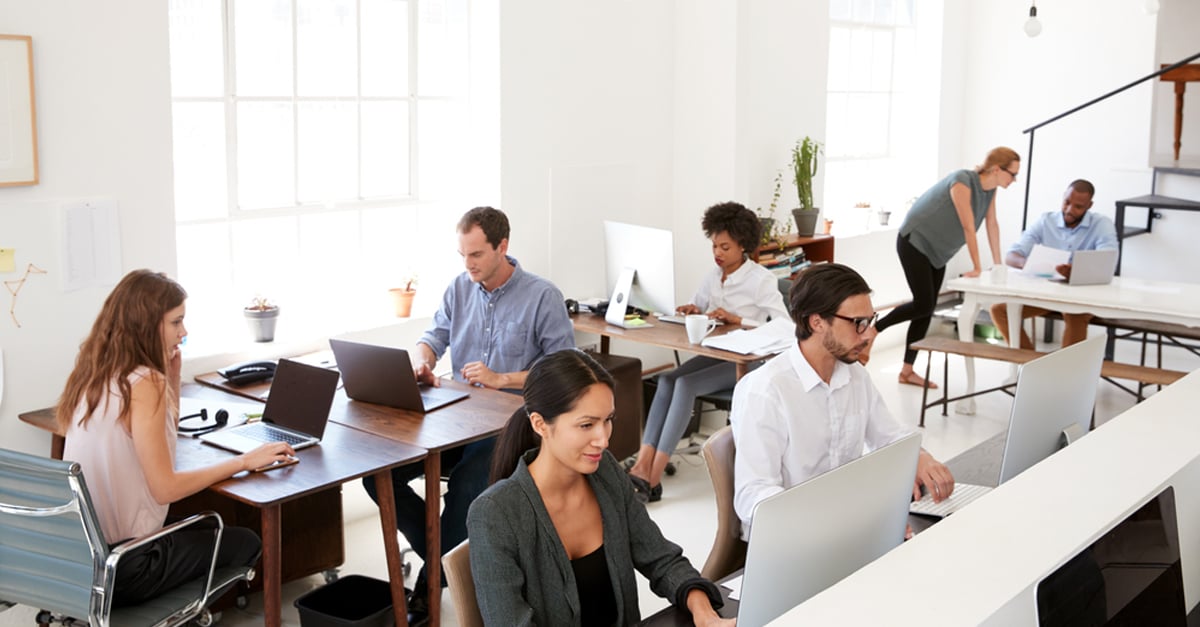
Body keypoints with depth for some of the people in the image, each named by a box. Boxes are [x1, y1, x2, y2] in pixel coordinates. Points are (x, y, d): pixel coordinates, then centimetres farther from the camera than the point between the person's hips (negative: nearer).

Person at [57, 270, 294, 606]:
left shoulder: (95, 372, 7)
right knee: (245, 543, 11)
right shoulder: (143, 383, -19)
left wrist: (172, 375, 8)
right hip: (123, 568, -8)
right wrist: (244, 461, -11)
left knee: (206, 528, 28)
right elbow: (165, 488, -20)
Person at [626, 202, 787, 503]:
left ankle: (653, 478, -31)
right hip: (715, 354, 6)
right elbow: (697, 307, 25)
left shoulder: (762, 280, -9)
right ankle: (642, 465, -31)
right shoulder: (713, 277, 11)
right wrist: (692, 310, 0)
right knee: (667, 380, -22)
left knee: (685, 384, -28)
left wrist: (737, 319, -23)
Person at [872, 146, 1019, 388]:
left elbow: (992, 225, 4)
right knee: (923, 305, -14)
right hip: (914, 242, -8)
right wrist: (977, 267, -25)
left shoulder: (990, 188, -1)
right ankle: (872, 329, 5)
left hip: (937, 250, 8)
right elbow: (968, 227, -27)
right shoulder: (962, 183, -26)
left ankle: (907, 371, 8)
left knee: (927, 309, 4)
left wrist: (998, 264, 4)